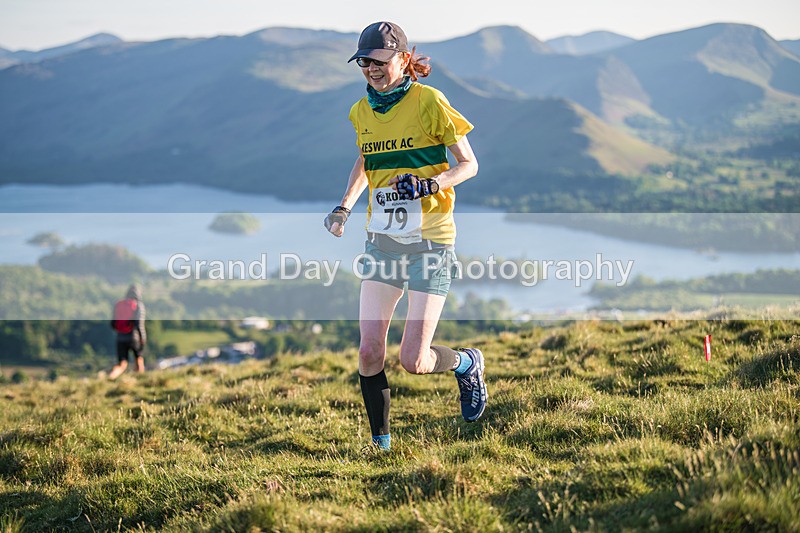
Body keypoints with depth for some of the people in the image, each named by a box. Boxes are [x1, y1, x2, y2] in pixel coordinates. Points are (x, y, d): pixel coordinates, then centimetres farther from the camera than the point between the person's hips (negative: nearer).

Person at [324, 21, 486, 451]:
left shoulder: (428, 101, -8)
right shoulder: (362, 111, 8)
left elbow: (469, 164, -3)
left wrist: (430, 184, -22)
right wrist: (343, 208, 12)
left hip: (429, 238, -5)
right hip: (382, 237, 5)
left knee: (413, 361, -7)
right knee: (369, 353, -5)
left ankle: (467, 363, 26)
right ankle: (380, 444, 12)